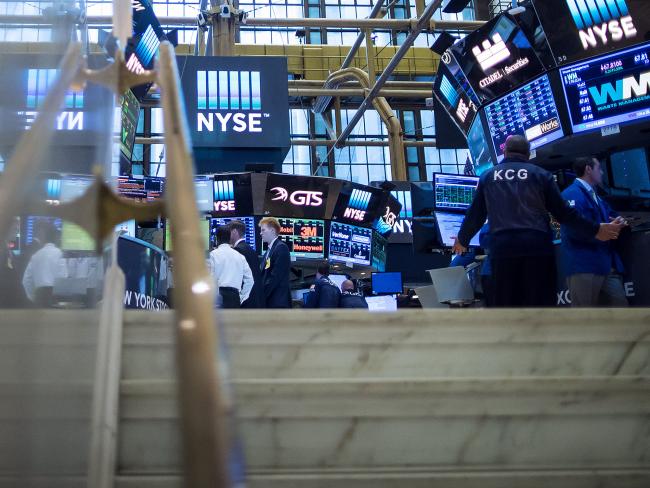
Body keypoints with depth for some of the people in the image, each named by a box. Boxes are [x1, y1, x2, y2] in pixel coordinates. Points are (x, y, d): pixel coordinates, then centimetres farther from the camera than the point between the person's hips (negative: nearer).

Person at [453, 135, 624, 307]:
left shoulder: (488, 176, 16)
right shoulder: (541, 174, 10)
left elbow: (475, 215, 20)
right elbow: (564, 212, 8)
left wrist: (462, 240, 37)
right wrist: (595, 231, 18)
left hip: (502, 247, 2)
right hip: (537, 246, -2)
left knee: (505, 304, 6)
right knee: (540, 304, 2)